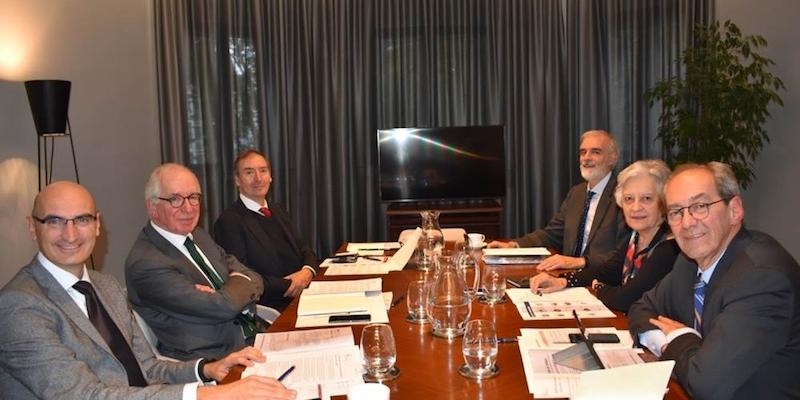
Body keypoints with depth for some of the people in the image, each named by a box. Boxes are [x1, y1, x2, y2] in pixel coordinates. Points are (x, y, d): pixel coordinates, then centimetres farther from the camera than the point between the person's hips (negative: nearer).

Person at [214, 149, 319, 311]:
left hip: (303, 295, 8)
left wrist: (308, 271, -5)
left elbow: (304, 250, 17)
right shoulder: (229, 221, -7)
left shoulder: (278, 210, 18)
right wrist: (288, 285, -17)